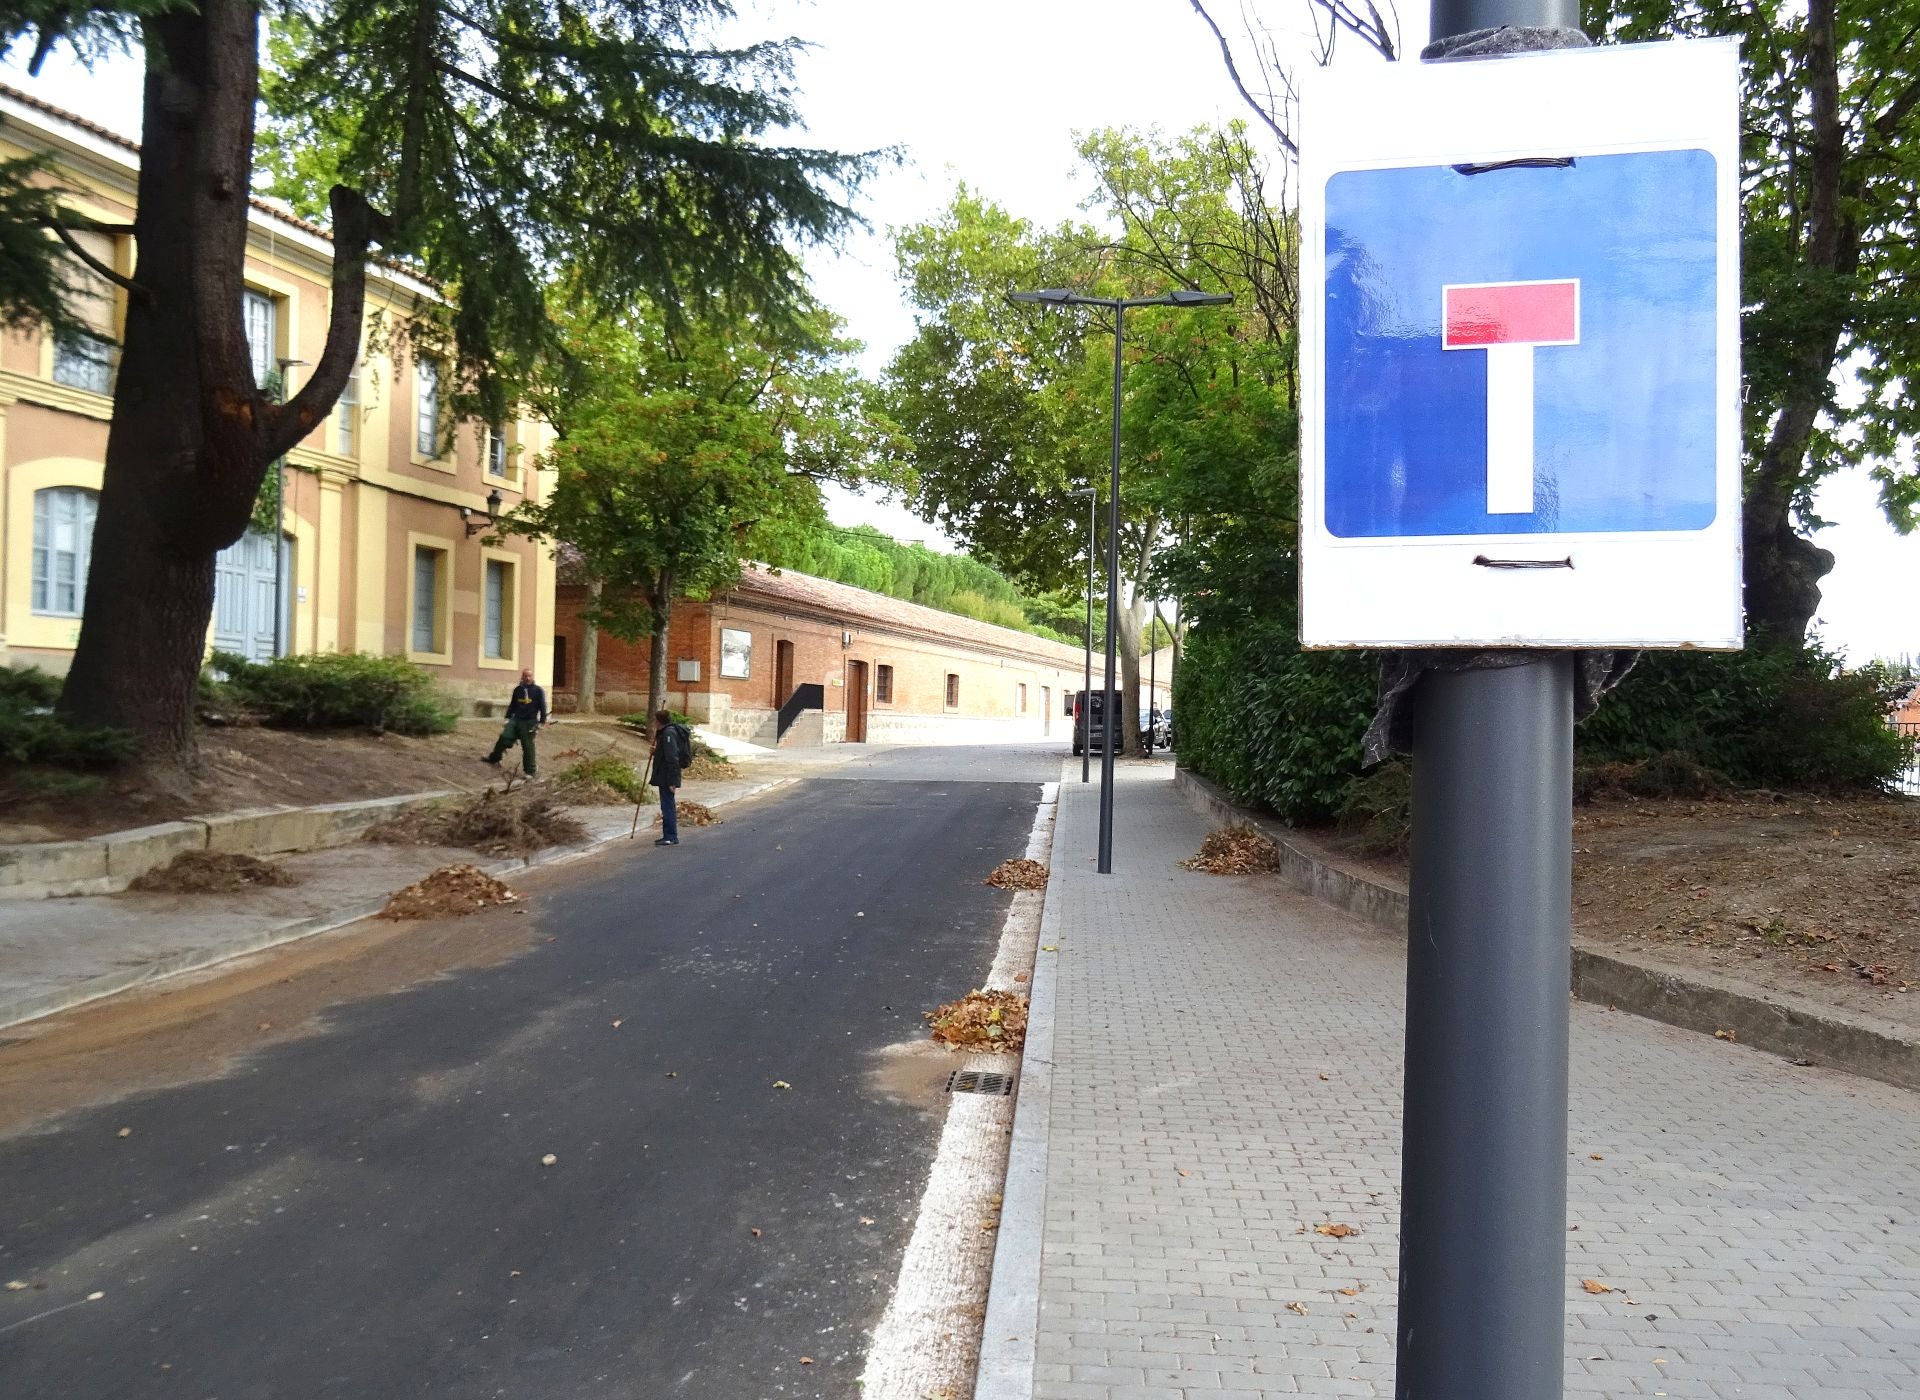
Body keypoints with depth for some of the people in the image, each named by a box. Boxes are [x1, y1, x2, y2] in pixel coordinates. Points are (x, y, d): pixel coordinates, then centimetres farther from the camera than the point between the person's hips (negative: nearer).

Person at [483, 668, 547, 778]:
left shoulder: (538, 690, -2)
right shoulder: (517, 690, 11)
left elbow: (542, 707, -1)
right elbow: (512, 705, 20)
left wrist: (542, 722, -6)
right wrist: (507, 718, 16)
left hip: (529, 723, -4)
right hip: (515, 719, 4)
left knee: (528, 747, -1)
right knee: (504, 737, -12)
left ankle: (530, 771, 8)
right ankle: (494, 758, 5)